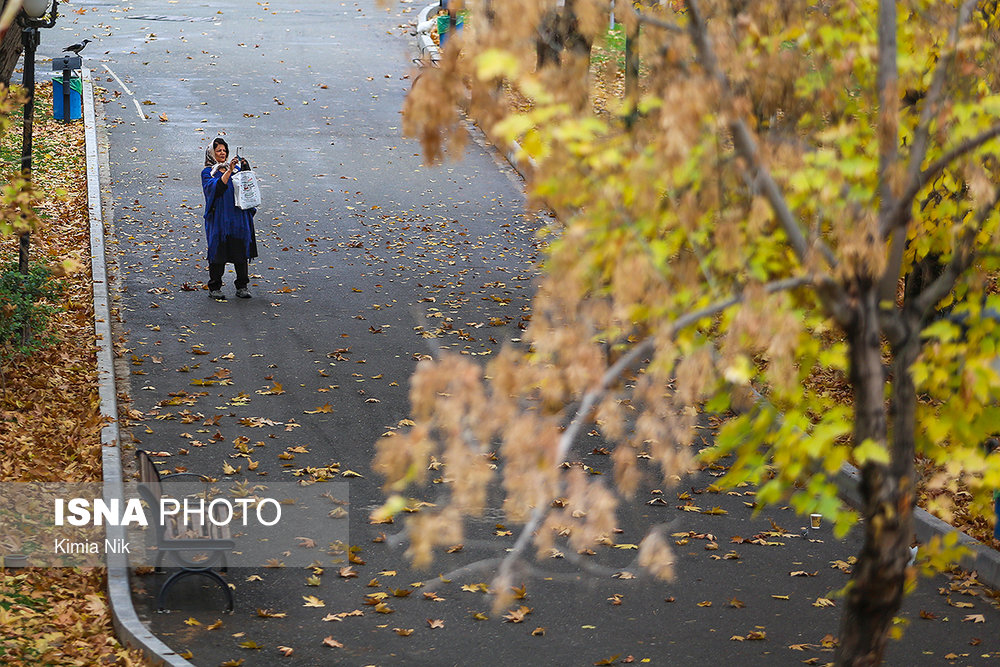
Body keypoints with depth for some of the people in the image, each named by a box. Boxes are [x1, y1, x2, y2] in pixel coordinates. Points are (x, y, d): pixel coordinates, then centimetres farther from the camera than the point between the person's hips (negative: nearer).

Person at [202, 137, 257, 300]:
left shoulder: (235, 168, 17)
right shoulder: (207, 172, 3)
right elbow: (215, 187, -15)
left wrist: (245, 169, -8)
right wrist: (229, 171, -22)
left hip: (239, 217, 4)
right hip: (219, 218, -4)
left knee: (241, 251, 3)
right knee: (218, 252, -3)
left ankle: (242, 286, 12)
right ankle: (214, 288, 8)